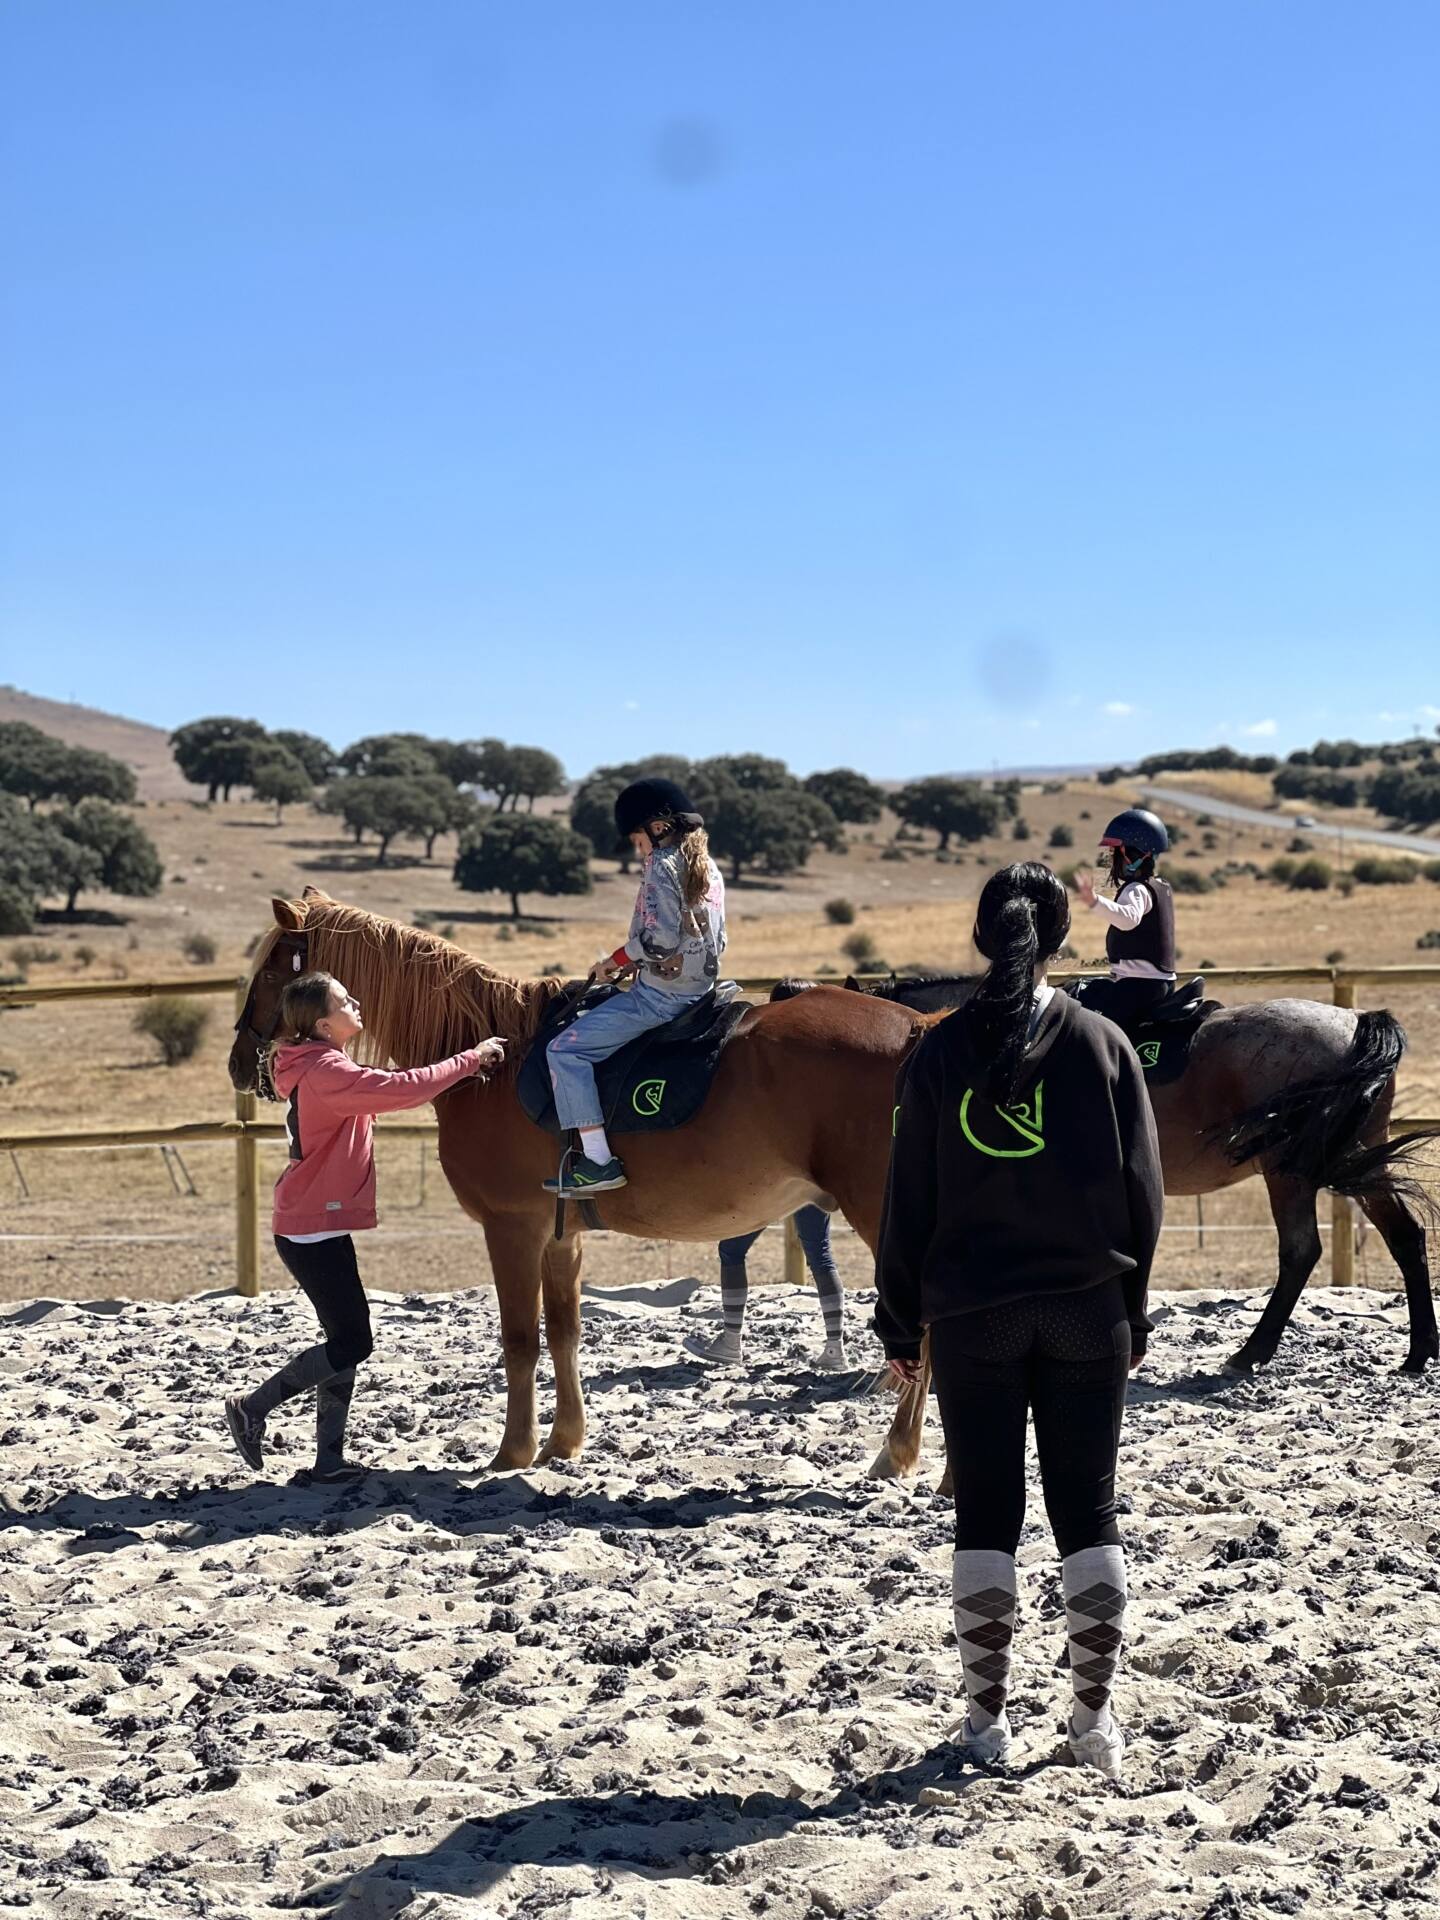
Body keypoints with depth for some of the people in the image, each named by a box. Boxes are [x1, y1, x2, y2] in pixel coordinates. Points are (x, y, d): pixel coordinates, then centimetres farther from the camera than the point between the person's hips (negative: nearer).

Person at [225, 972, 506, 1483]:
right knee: (351, 1343, -4)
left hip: (317, 1225, 11)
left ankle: (329, 1457, 16)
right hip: (314, 1229, -11)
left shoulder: (327, 1067, 14)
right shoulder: (326, 1071, -20)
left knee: (346, 1339, 12)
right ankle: (252, 1407, 5)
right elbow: (402, 1089, -28)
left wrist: (463, 1070, 6)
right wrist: (472, 1058, -18)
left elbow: (385, 1092, 18)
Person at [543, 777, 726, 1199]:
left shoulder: (662, 866, -14)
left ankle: (598, 1160, -17)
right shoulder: (709, 869, 13)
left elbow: (660, 938, -23)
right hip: (700, 989, 10)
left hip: (659, 996, -10)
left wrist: (615, 961, -8)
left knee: (565, 1049, -10)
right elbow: (716, 940, 19)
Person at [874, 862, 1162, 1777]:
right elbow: (1143, 1191, -1)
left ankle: (988, 1714, 13)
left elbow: (909, 1201, -2)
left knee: (986, 1512, 8)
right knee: (1089, 1511, 9)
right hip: (1087, 1310, 0)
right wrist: (1134, 1308, 9)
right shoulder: (1104, 1045, -3)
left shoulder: (942, 1052, -3)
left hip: (971, 1313, 0)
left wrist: (900, 1323, 6)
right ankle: (1096, 1715, 12)